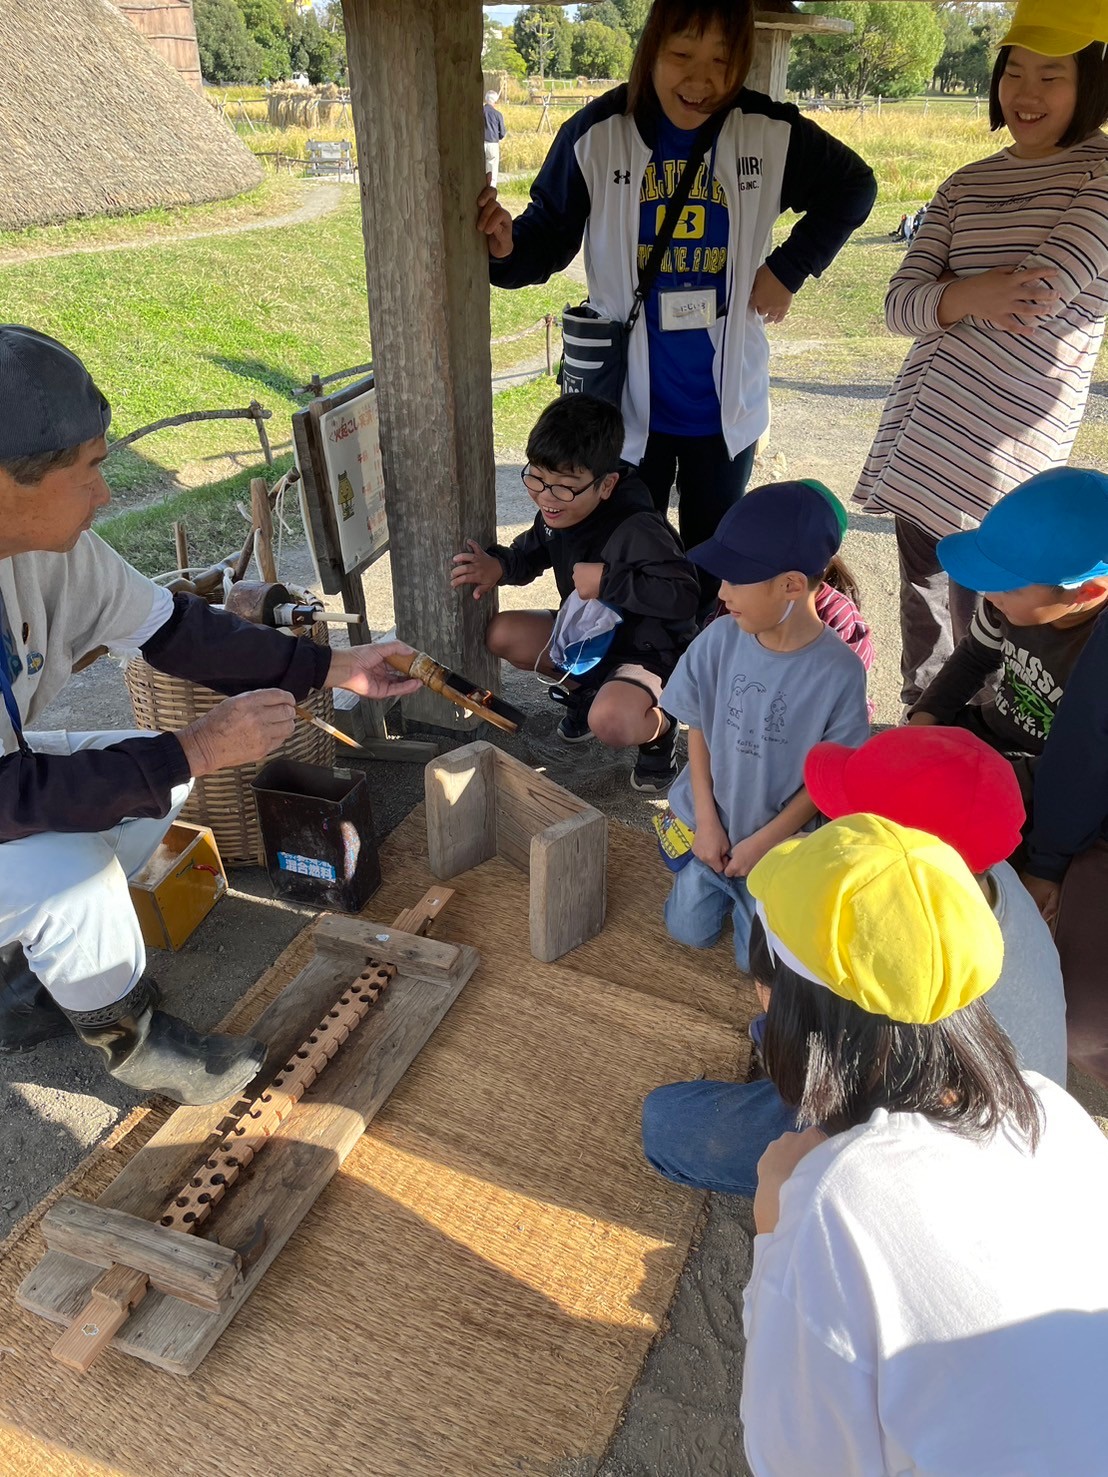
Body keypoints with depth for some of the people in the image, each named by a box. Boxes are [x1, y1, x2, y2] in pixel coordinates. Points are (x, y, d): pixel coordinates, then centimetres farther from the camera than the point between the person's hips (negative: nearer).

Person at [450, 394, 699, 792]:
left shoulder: (636, 530, -32)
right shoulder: (557, 514, -8)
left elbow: (682, 595, -37)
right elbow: (531, 553, 10)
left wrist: (606, 580, -34)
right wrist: (499, 565, -13)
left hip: (649, 650, -8)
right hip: (588, 632, 8)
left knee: (609, 722, -36)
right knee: (501, 633, -6)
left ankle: (659, 728, 2)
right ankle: (585, 688, 14)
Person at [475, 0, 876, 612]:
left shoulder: (771, 133, -6)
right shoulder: (597, 134, -11)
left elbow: (852, 188, 8)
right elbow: (550, 236, -7)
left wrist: (789, 268, -2)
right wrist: (507, 248, -29)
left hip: (726, 404, 2)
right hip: (629, 401, -2)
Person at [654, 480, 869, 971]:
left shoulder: (839, 672, -25)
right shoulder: (720, 639, -16)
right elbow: (698, 729, -4)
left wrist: (762, 843, -14)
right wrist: (707, 822, -7)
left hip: (779, 839, -3)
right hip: (712, 822, 3)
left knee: (757, 958, 1)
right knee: (688, 932, 8)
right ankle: (723, 877, 35)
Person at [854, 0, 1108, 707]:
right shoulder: (967, 185, 14)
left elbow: (1040, 291, -16)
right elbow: (901, 306, 4)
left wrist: (946, 297, 0)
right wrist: (972, 294, -15)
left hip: (1007, 455, -5)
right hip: (920, 442, 6)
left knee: (986, 626, -1)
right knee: (924, 623, 14)